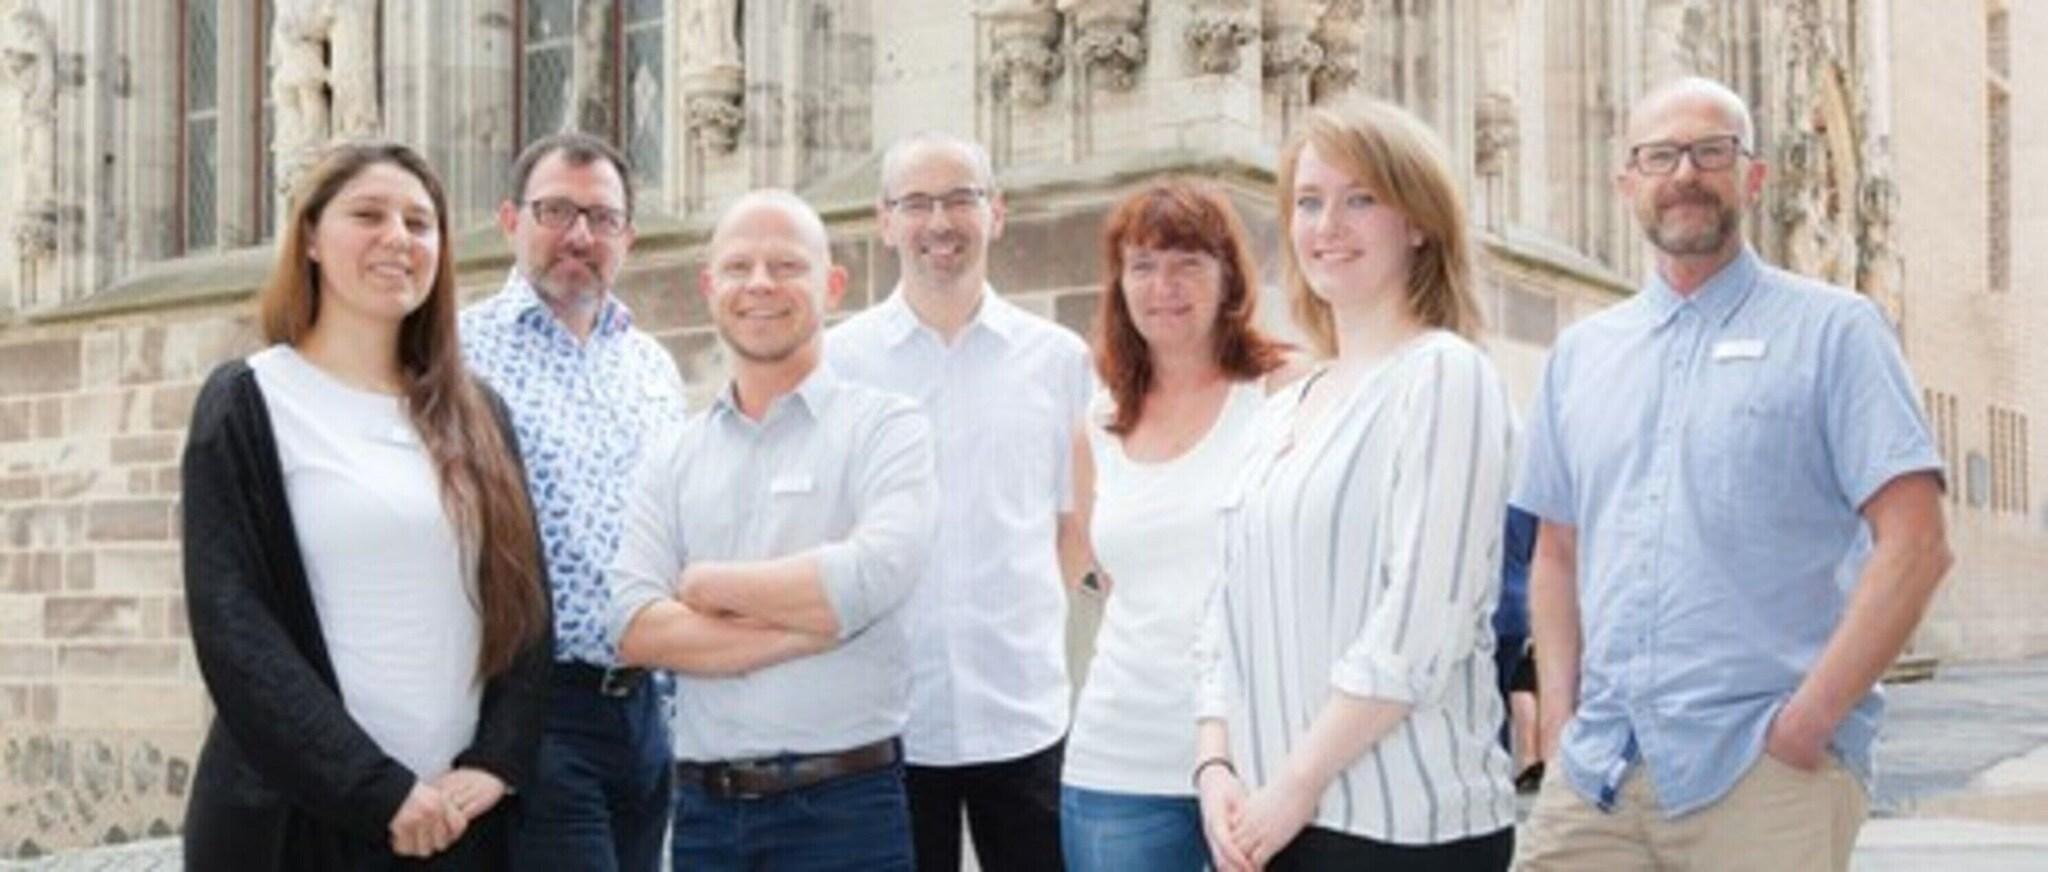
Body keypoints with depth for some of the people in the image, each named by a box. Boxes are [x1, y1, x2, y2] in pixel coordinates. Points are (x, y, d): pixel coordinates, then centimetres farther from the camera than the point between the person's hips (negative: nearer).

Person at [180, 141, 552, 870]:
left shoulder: (474, 414, 11)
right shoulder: (249, 404, -2)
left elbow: (521, 594, 8)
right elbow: (232, 626, -10)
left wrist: (498, 761, -7)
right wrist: (378, 790, -16)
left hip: (457, 809, 4)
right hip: (296, 813, -4)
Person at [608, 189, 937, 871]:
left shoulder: (886, 427, -1)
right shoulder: (671, 459, 9)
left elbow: (872, 578, -18)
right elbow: (635, 628, -3)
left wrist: (707, 584, -6)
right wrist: (810, 623, -13)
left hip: (845, 802, -3)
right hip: (704, 807, 3)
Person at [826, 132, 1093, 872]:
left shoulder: (1059, 358, 4)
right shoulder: (837, 360, 1)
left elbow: (1080, 520, 12)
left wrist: (1029, 616, 3)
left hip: (1023, 712, 1)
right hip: (883, 718, -1)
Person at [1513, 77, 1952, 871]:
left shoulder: (1831, 329, 0)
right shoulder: (1580, 353, 13)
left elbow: (1915, 546, -8)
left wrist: (1805, 723, -13)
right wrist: (1559, 715, 4)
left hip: (1764, 768, -4)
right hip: (1595, 769, 4)